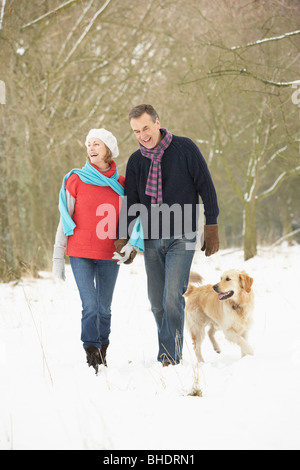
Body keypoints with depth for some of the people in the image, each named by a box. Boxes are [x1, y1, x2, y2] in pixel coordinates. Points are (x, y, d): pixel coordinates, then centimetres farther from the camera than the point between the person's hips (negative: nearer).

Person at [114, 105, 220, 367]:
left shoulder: (185, 148, -3)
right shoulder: (136, 161, 8)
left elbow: (206, 188, -1)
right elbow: (131, 203, 14)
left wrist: (211, 229, -4)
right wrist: (123, 238, 4)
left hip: (181, 238, -4)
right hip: (151, 240, 5)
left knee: (173, 296, -18)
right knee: (157, 303, 5)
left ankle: (170, 354, -14)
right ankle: (170, 355, 18)